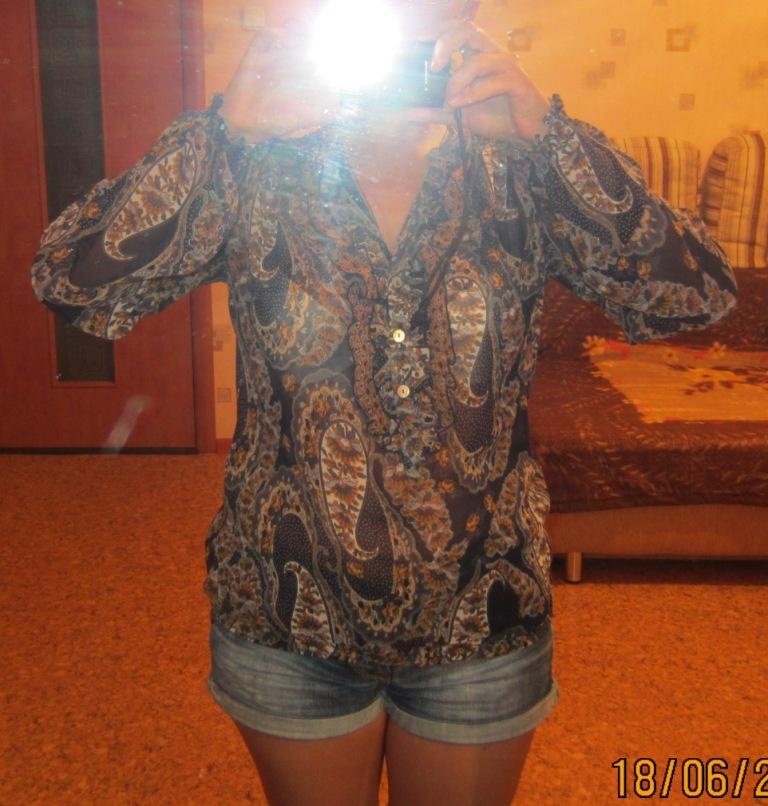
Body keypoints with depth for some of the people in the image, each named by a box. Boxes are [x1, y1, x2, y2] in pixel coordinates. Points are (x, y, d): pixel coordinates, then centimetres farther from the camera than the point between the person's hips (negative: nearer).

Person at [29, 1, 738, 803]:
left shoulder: (518, 178, -8)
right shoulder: (253, 175, -9)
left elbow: (696, 297, -17)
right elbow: (71, 285, -18)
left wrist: (545, 129, -24)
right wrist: (226, 129, -25)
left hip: (482, 626, 1)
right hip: (289, 622, 0)